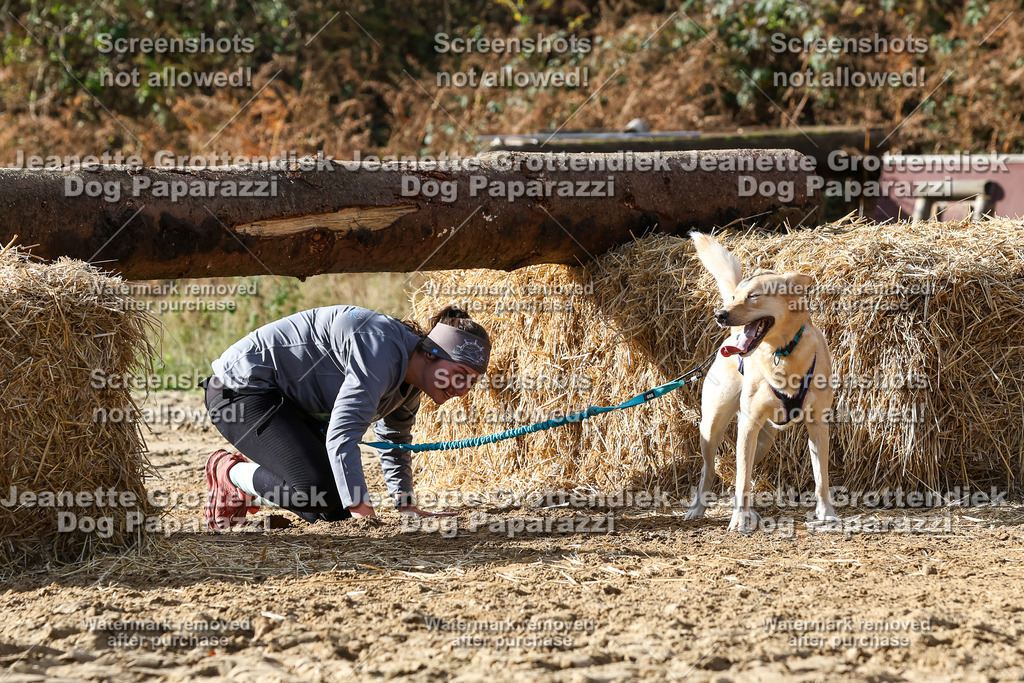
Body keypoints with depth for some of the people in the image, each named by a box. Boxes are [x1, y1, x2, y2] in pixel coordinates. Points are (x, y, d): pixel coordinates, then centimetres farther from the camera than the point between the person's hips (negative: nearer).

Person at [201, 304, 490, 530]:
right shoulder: (381, 352, -29)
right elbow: (342, 436, -35)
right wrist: (363, 513, -38)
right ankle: (231, 473, -2)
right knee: (323, 493, -25)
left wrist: (407, 506, 15)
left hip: (291, 401, 10)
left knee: (338, 508, 4)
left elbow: (394, 440, 22)